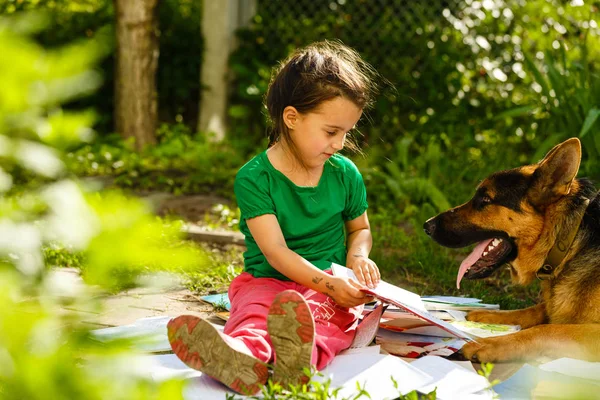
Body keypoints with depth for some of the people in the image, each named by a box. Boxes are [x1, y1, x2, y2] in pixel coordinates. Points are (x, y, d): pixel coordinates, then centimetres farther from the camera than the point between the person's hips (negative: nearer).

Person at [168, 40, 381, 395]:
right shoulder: (254, 178, -6)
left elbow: (360, 228, 25)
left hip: (333, 286, 2)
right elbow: (275, 250, -13)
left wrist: (358, 255, 0)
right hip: (268, 281, -1)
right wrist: (328, 284, -26)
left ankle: (301, 358, -70)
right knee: (254, 313, -37)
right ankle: (241, 358, -72)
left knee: (326, 314, -35)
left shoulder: (345, 174, 8)